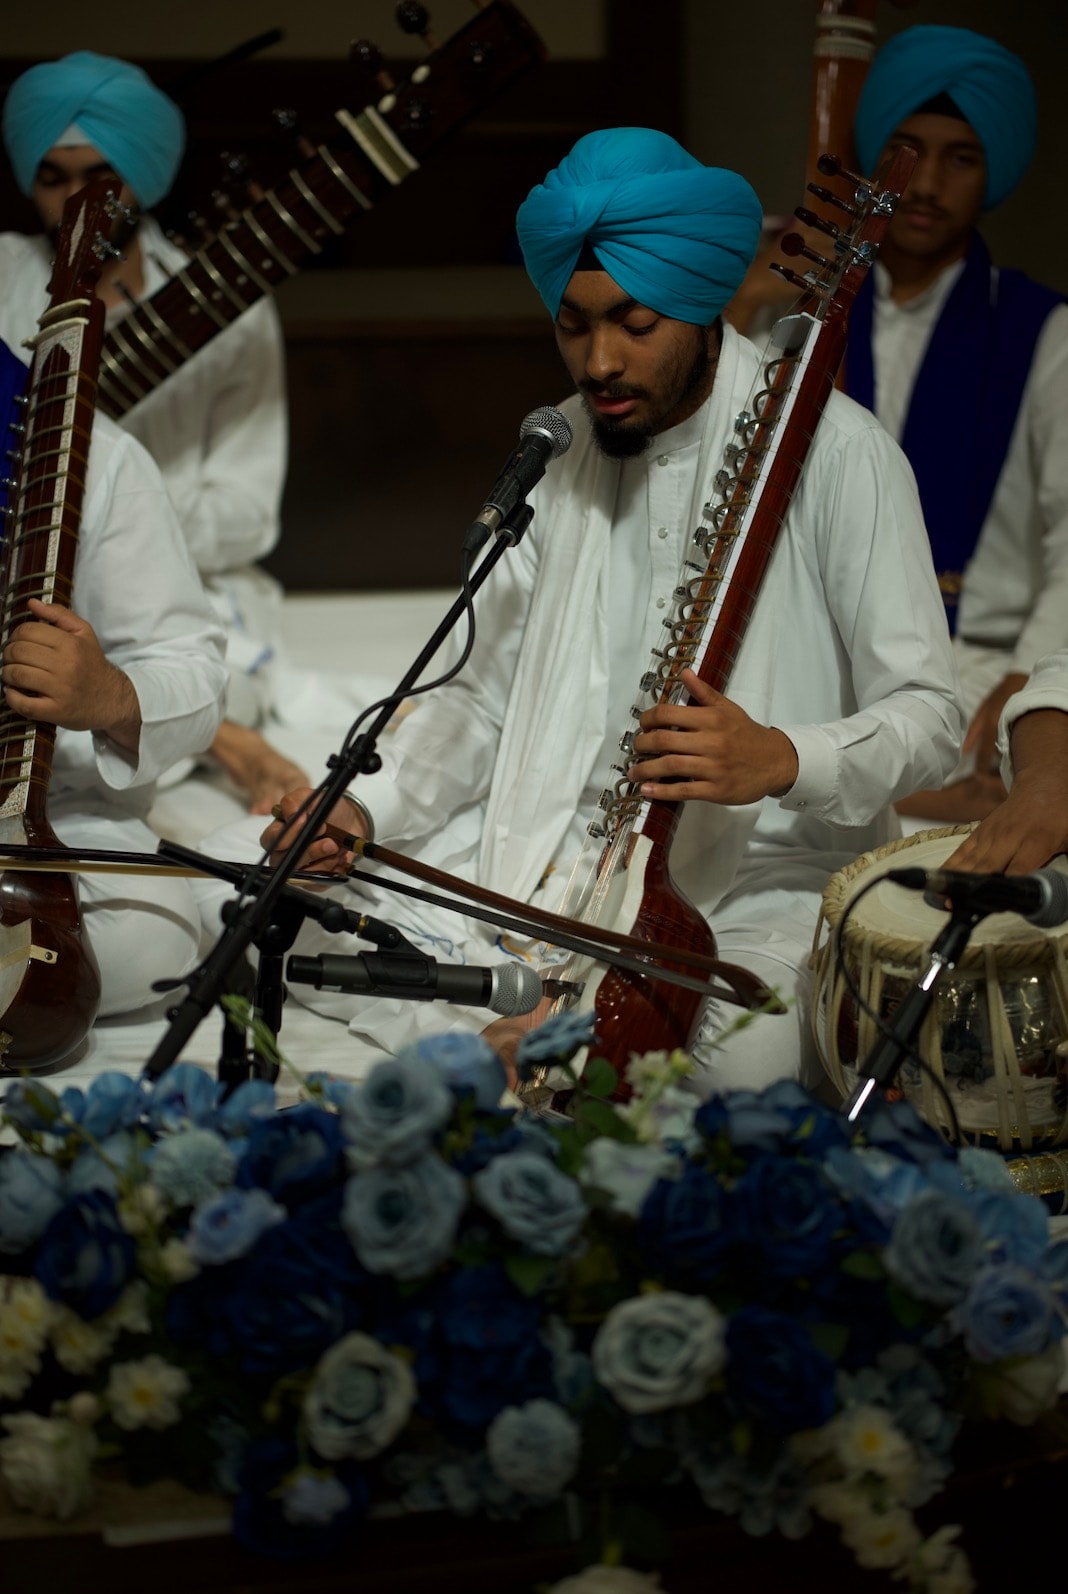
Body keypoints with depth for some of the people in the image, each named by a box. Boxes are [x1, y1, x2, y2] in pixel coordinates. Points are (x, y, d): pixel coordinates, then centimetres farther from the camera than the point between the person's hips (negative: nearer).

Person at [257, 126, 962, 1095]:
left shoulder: (834, 451, -10)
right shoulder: (564, 450, 10)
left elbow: (927, 717, -10)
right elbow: (493, 691, 15)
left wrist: (782, 760, -30)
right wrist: (368, 811, -2)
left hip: (763, 877, -5)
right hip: (550, 855, 6)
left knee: (746, 1052, -37)